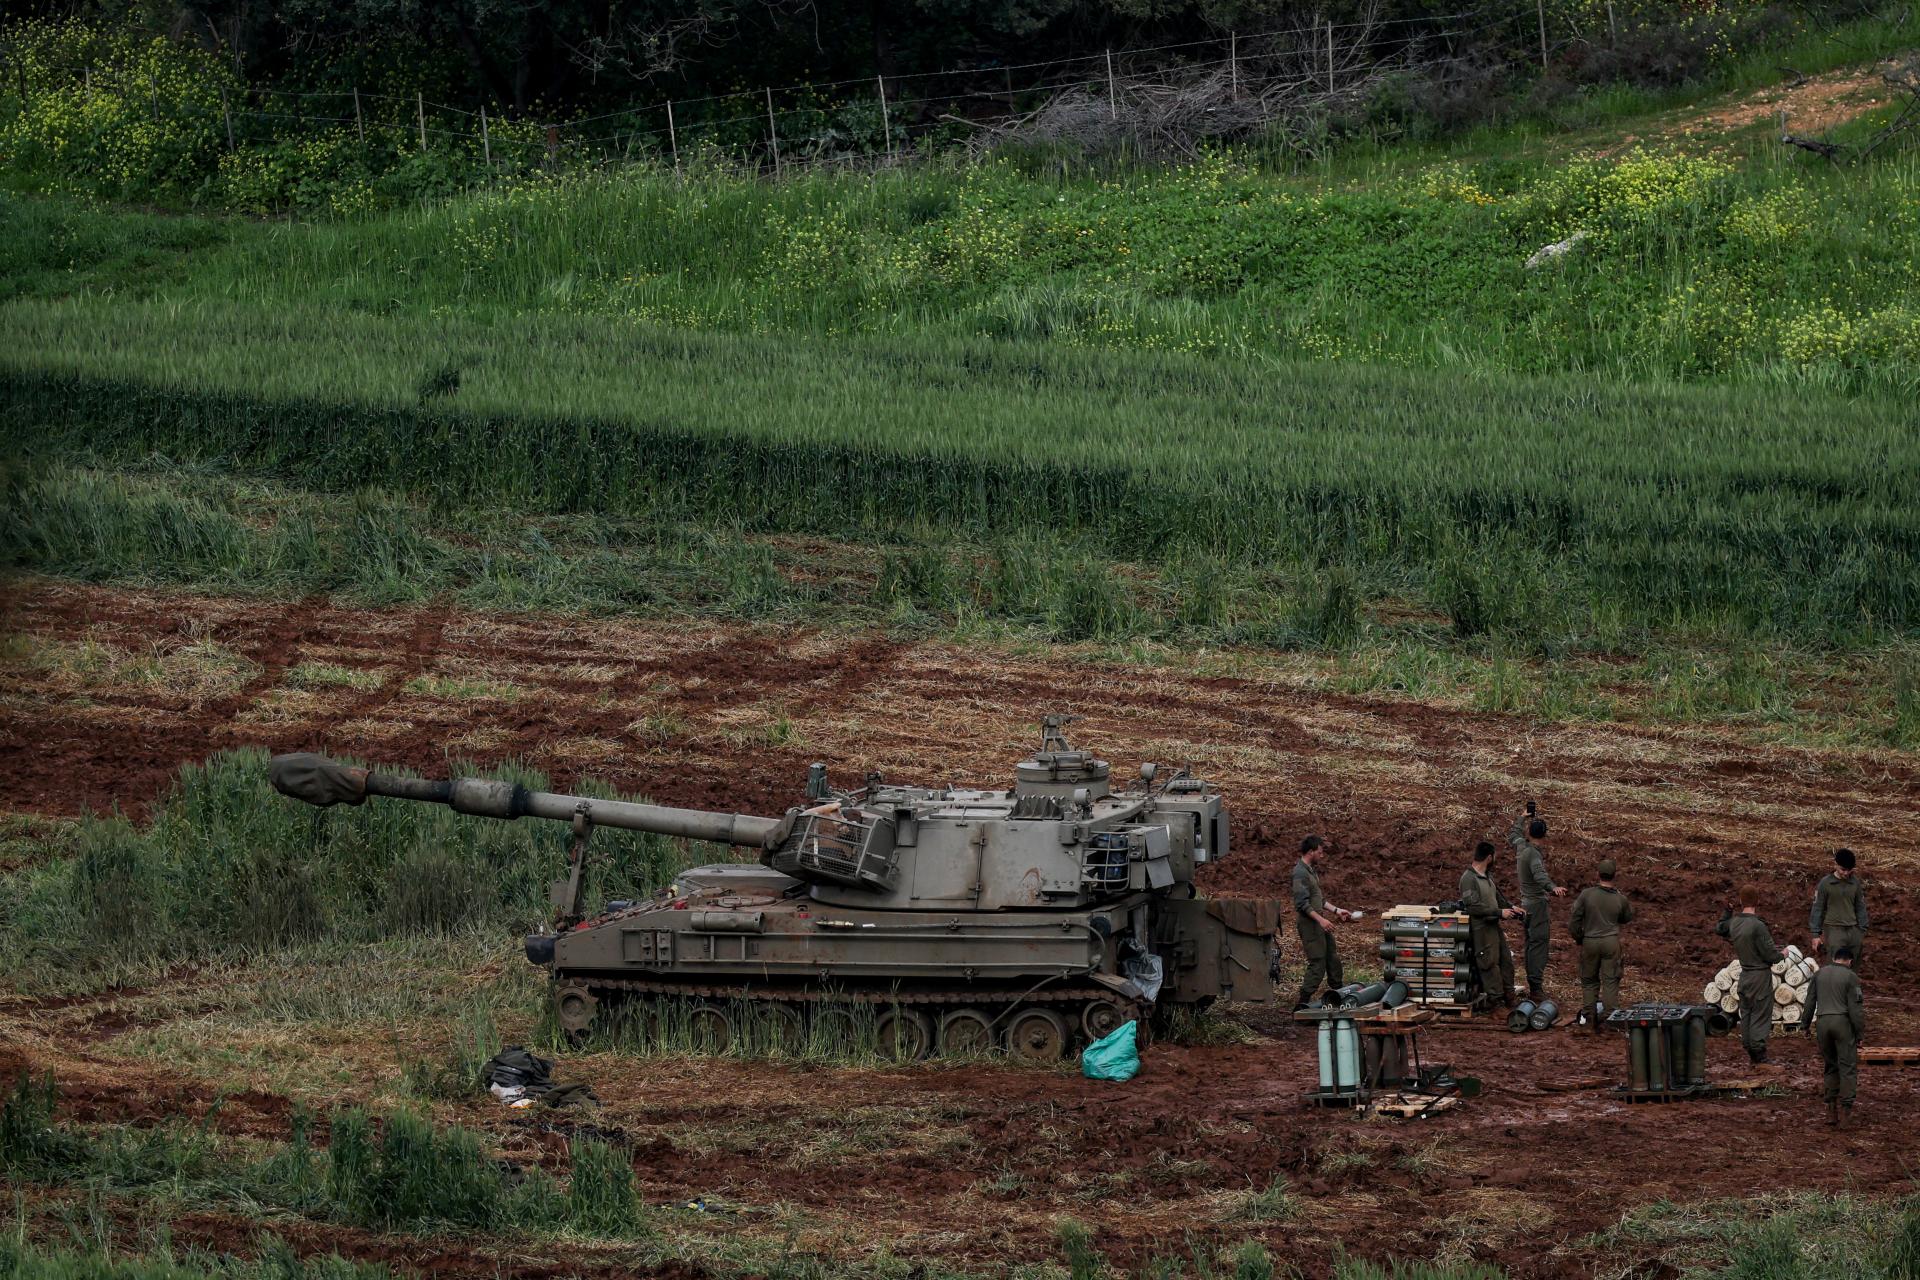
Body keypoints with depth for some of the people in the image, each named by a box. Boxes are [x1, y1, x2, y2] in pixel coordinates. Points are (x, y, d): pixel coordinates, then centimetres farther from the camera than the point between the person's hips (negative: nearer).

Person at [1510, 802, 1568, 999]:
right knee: (1538, 944, -9)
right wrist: (1553, 887, -55)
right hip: (1537, 903, -9)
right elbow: (1539, 875, -39)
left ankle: (1533, 986, 19)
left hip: (1526, 902, 10)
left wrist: (1522, 818, 43)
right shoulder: (1534, 854, -20)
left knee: (1531, 944, 14)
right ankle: (1536, 989, -13)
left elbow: (1513, 835, 31)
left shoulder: (1521, 846, 6)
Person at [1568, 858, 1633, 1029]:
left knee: (1589, 980, 12)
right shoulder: (1620, 899, -6)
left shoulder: (1586, 894, -10)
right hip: (1611, 942, 0)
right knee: (1610, 980, 4)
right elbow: (1627, 917, 12)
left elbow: (1575, 918, -5)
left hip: (1590, 942, 0)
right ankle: (1610, 1016, 1)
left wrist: (1577, 938, 10)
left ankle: (1589, 1016, 12)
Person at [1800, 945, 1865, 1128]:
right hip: (1843, 1022, -4)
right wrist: (1860, 1033, -2)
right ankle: (1845, 1110, -10)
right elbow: (1854, 1007, -6)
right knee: (1848, 1067, -1)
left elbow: (1810, 1001, 11)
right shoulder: (1850, 977, -3)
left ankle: (1831, 1109, 8)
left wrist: (1805, 1024, 20)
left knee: (1831, 1066, 13)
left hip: (1822, 1023, 4)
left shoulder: (1820, 974, 9)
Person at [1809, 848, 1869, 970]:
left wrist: (1863, 932, 13)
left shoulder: (1855, 883, 6)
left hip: (1853, 931, 4)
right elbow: (1818, 909, 1)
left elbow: (1860, 908, 14)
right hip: (1834, 931, -4)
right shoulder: (1825, 884, -4)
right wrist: (1816, 935, 0)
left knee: (1853, 971, 5)